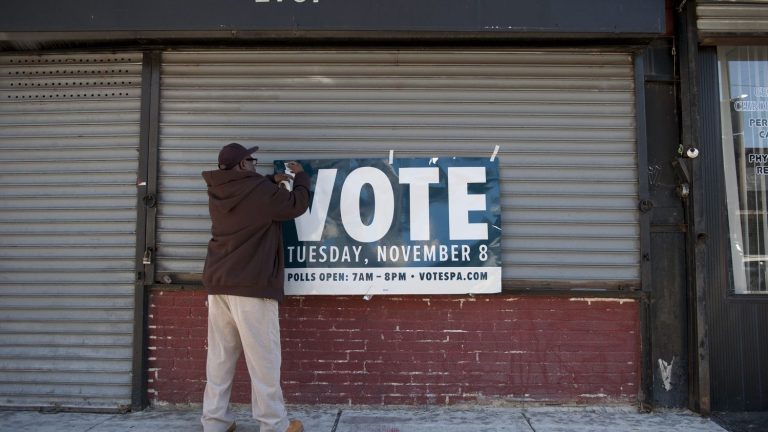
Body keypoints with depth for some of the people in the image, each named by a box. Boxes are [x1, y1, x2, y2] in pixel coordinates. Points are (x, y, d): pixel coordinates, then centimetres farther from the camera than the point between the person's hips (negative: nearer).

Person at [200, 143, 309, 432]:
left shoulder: (218, 192, 11)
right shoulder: (258, 190, -11)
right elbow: (297, 204, -1)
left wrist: (272, 181, 25)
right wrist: (300, 177, 15)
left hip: (218, 283, 8)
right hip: (251, 285, -7)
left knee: (220, 356, 10)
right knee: (262, 358, -2)